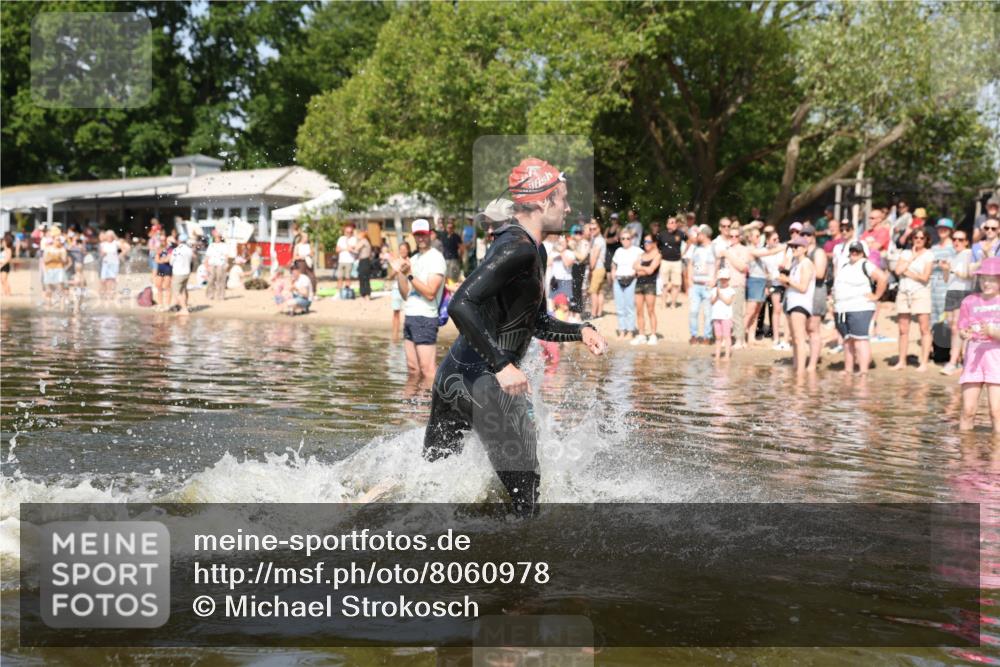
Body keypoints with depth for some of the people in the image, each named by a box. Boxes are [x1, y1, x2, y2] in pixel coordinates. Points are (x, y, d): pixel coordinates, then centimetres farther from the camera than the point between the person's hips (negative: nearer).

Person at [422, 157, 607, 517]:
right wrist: (502, 365, -29)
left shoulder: (534, 251, 16)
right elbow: (461, 305, -27)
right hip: (482, 380, -10)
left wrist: (581, 331, 8)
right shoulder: (518, 248, -16)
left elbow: (538, 324, 25)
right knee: (523, 484, -5)